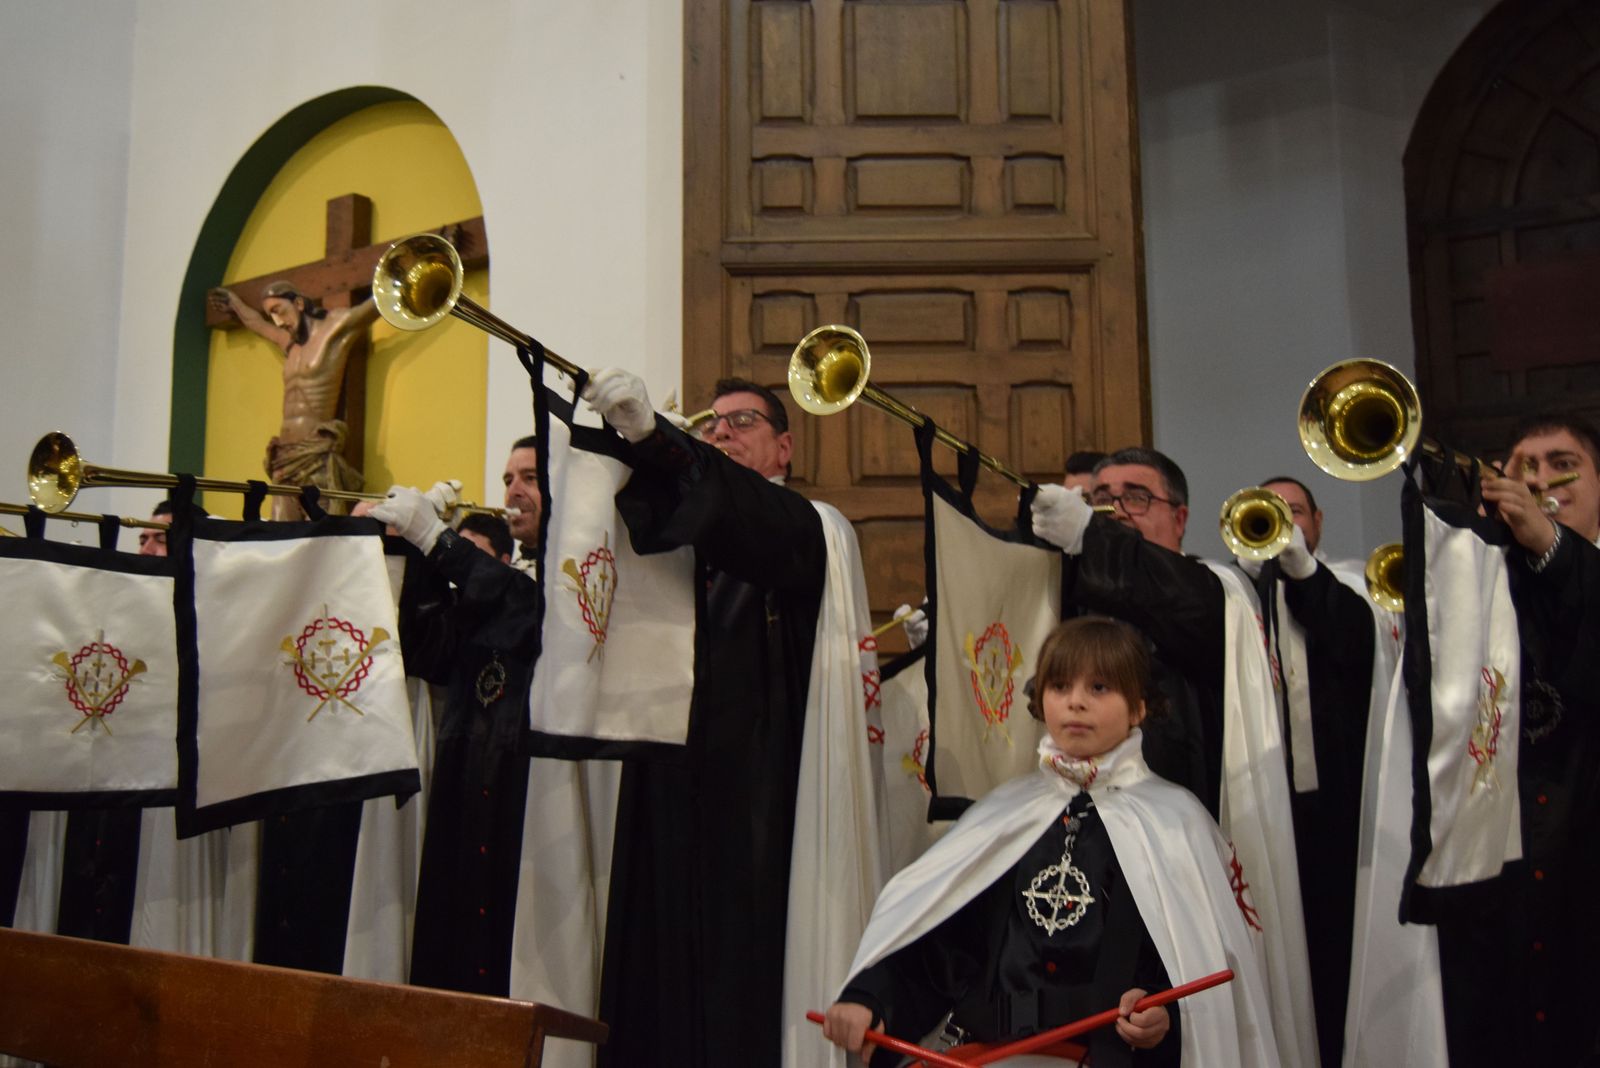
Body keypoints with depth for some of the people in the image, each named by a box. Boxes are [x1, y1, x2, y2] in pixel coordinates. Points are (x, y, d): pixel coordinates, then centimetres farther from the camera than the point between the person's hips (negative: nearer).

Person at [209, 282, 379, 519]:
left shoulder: (335, 327, 1)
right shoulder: (289, 341, 22)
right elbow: (256, 322, 43)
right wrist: (233, 301, 57)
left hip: (318, 456, -7)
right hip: (285, 456, 7)